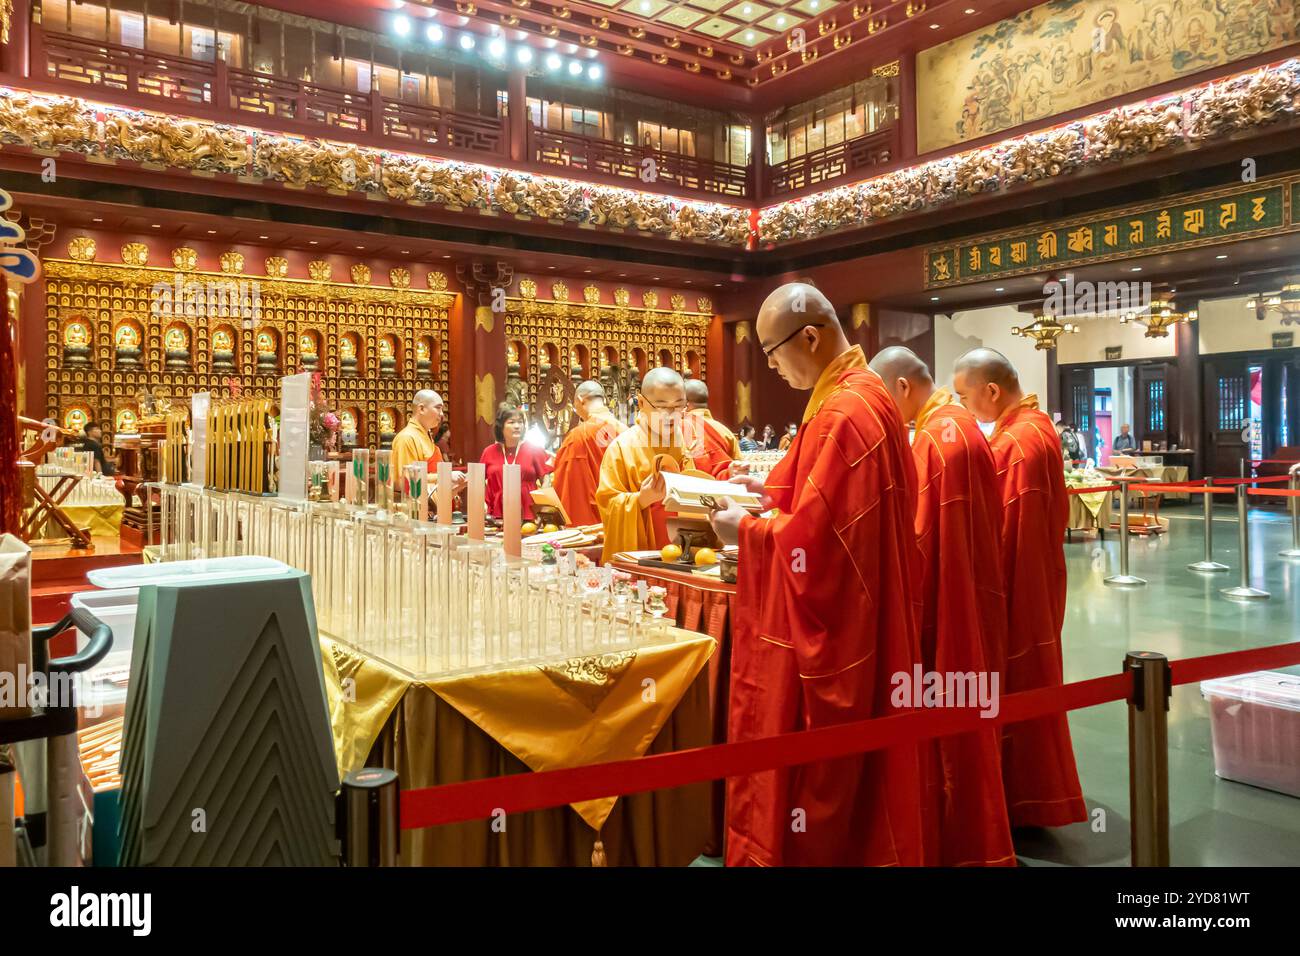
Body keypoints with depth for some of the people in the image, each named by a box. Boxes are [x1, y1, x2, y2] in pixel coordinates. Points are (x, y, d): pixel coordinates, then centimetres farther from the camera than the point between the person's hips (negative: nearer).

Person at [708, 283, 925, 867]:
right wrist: (773, 492, 9)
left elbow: (813, 538, -25)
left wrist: (746, 530, -11)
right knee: (850, 782, 21)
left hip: (825, 632, -11)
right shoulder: (865, 395, 9)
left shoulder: (842, 413, -23)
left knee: (811, 776, 4)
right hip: (856, 620, 11)